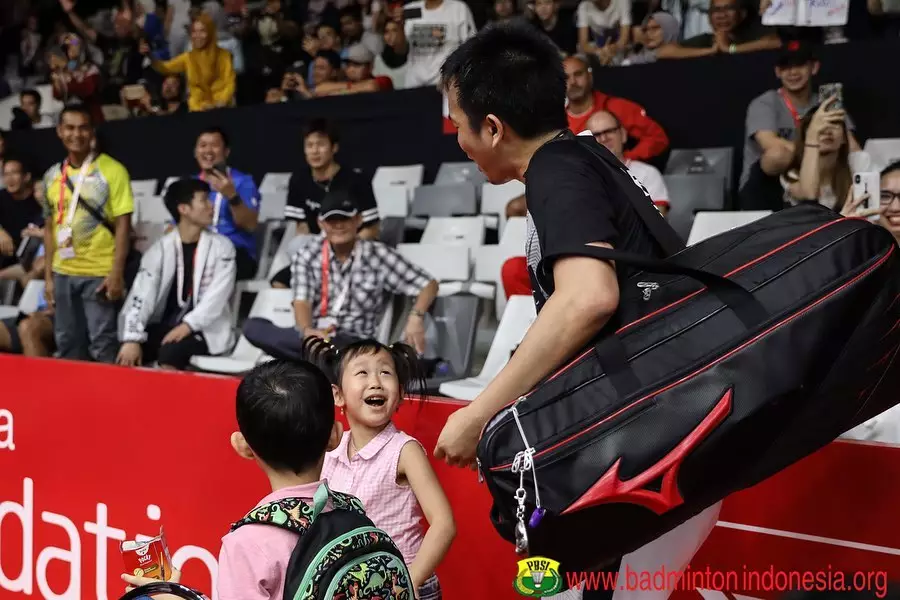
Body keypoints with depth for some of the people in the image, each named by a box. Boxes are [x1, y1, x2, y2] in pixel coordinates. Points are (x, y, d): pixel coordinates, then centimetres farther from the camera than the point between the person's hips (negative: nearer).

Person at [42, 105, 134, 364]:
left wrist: (117, 273, -14)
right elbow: (50, 227, 15)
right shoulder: (52, 176, 9)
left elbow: (123, 224, -8)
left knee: (102, 344, -4)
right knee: (67, 343, 12)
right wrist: (48, 275, 11)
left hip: (99, 273, -5)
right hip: (63, 273, 5)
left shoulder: (112, 170, -6)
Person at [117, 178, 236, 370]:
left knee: (170, 351, -32)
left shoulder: (222, 247, 0)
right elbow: (141, 296, -7)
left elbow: (217, 295, -11)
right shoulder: (160, 249, 4)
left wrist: (188, 325, -26)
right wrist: (132, 339, -22)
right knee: (126, 358, -22)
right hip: (163, 325, 3)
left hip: (204, 328, -3)